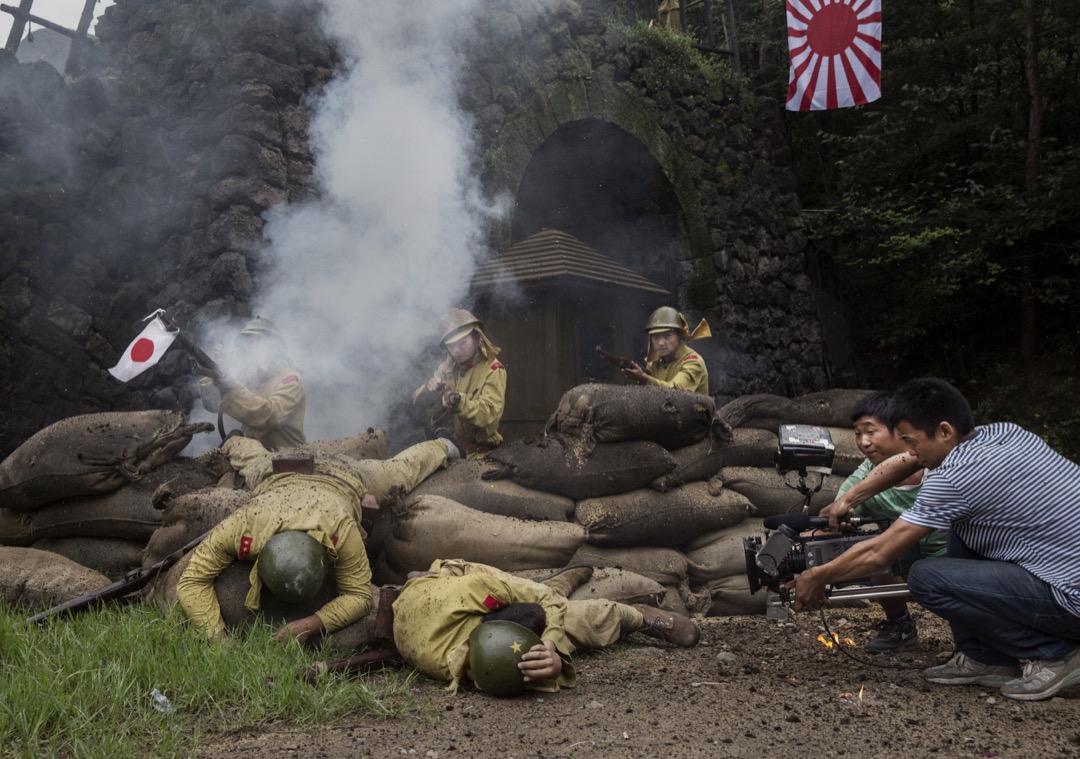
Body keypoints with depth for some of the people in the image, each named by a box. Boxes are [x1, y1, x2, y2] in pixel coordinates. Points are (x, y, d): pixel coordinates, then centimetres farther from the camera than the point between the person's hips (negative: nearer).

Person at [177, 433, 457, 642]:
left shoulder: (342, 530, -52)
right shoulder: (240, 527, -49)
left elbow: (359, 596, -42)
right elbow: (192, 581, -40)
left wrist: (310, 624, -59)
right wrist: (217, 637, -54)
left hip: (343, 476, -1)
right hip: (279, 472, 2)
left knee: (400, 471, 29)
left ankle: (440, 448, 60)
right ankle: (234, 441, 73)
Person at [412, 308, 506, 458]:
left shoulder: (493, 370, -9)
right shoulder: (447, 368, 9)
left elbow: (489, 414, -24)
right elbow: (417, 403, 7)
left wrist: (459, 402, -39)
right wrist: (428, 389, -15)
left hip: (476, 453, -6)